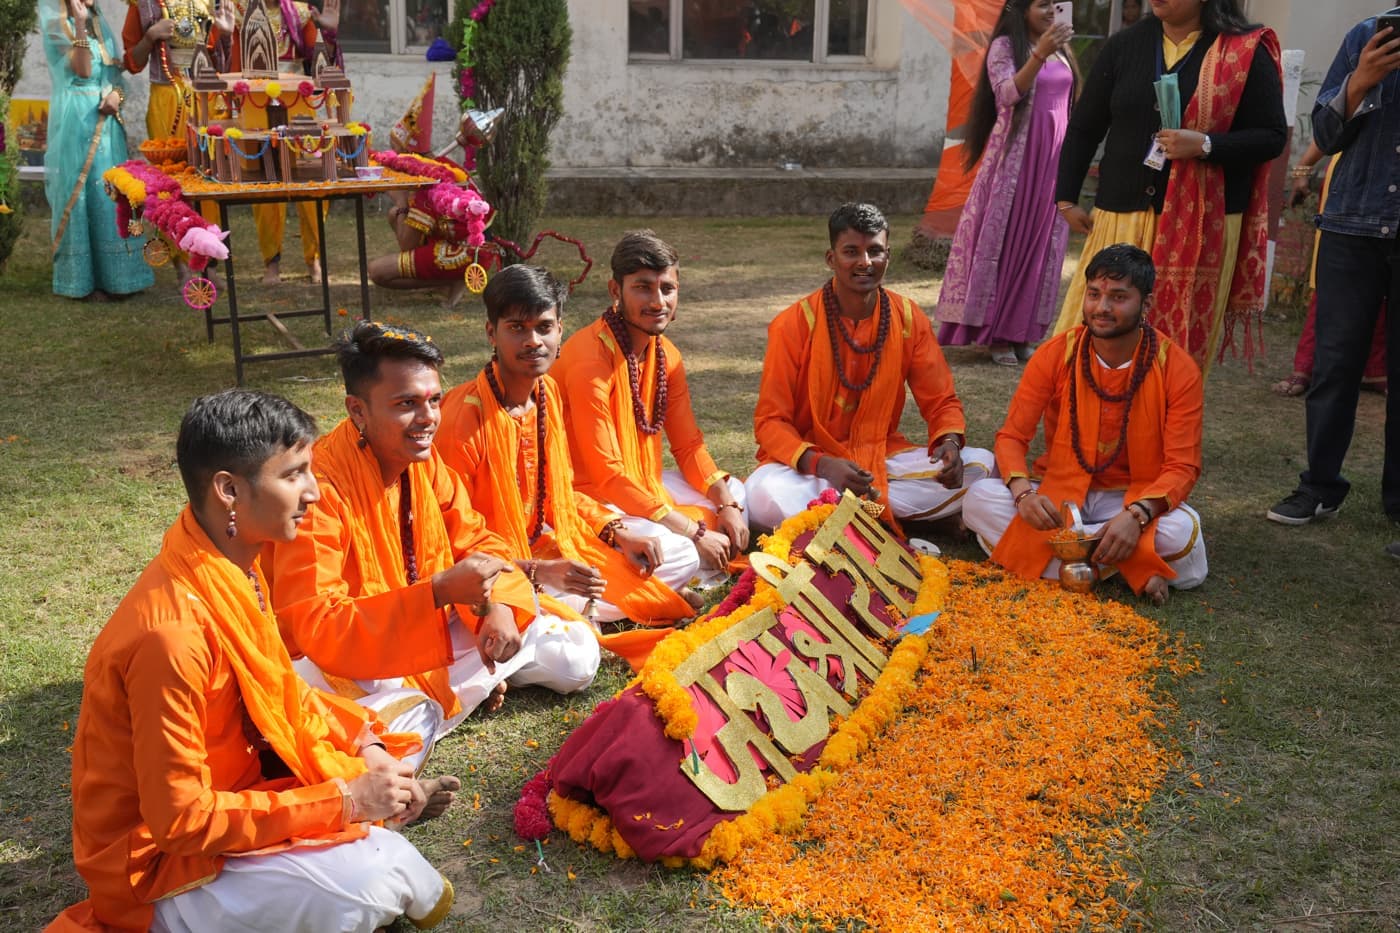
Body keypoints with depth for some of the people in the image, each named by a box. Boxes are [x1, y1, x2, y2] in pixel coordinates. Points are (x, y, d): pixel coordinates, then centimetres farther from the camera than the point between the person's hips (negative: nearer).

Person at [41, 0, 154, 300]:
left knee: (112, 192, 5)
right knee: (80, 192, -3)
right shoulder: (56, 25, -3)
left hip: (106, 119, 6)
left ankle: (112, 272, 12)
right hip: (75, 120, -6)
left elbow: (115, 71, 14)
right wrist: (79, 25, -23)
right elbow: (81, 71, -15)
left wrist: (116, 93, -8)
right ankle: (84, 277, 1)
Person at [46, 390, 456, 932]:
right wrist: (344, 802, -25)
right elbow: (178, 818, -28)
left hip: (232, 791, 9)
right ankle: (402, 885, 6)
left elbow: (279, 690, 8)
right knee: (370, 886, -24)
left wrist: (362, 740, -7)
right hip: (165, 860, -9)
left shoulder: (233, 569, -6)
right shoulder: (173, 632, -32)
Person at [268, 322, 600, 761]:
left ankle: (422, 702, 8)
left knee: (576, 657, 1)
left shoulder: (424, 460, -2)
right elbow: (316, 628, -29)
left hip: (435, 636, 7)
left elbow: (476, 539, 9)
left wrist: (499, 604, -14)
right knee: (402, 733, -38)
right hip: (347, 663, -6)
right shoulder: (321, 485, -26)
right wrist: (440, 590, -36)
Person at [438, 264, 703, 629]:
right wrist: (536, 571, -29)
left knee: (682, 557, 6)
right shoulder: (465, 414, -22)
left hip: (546, 543, 8)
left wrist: (620, 533, 1)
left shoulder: (548, 392, 3)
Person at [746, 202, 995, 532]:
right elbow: (771, 421, -10)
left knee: (980, 465, -18)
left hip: (883, 458, 4)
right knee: (764, 496, -36)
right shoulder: (794, 325, -11)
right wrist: (821, 464, -29)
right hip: (810, 464, -4)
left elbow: (941, 402, 5)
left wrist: (950, 443, -19)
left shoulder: (909, 319, -2)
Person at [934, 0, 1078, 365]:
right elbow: (1008, 93, -20)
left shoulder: (1059, 48, 15)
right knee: (1004, 238, -3)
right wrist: (1040, 54, -32)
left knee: (1040, 244, 5)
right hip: (1016, 154, -6)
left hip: (1054, 156, 6)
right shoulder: (1005, 45, -3)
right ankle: (996, 334, 3)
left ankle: (1021, 332, 12)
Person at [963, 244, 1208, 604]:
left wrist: (1137, 515, -33)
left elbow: (1182, 466, -13)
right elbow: (1011, 437, -7)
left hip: (1134, 498, -1)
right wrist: (1024, 492, -29)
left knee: (1182, 531, -34)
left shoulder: (1177, 369, -11)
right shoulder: (1056, 354, -8)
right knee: (979, 499, -26)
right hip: (1059, 493, 1)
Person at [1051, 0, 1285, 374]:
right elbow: (1084, 128, 13)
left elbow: (1272, 136, -1)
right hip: (1122, 217, 2)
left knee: (1182, 346, 2)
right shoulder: (1124, 45, 8)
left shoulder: (1246, 52, -1)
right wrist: (1066, 199, 8)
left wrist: (1205, 145, -16)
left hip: (1201, 226, -2)